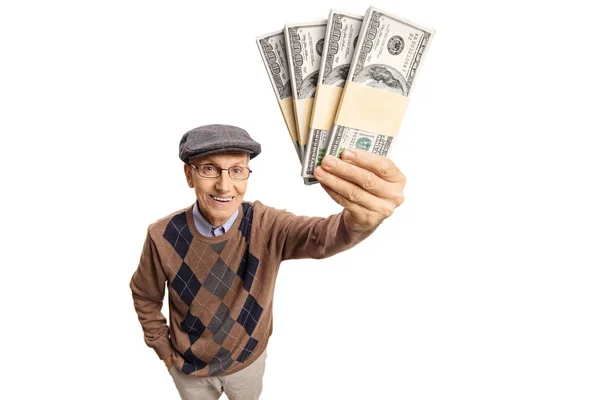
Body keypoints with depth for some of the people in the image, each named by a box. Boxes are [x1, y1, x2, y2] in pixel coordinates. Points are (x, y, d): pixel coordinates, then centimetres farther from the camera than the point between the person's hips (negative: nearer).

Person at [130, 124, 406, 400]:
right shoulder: (163, 236, -24)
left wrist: (361, 217, -67)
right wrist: (163, 349, -1)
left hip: (248, 358, 1)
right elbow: (145, 296, -5)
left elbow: (324, 236, -46)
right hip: (189, 366, 0)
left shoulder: (266, 225, -26)